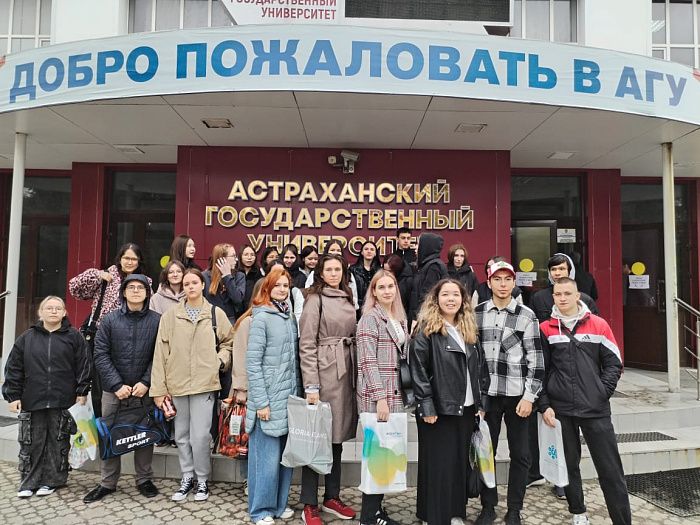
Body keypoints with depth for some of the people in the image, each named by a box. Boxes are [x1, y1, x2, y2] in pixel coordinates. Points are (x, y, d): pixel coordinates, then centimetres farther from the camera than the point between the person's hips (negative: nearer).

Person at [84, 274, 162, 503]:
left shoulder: (157, 320, -2)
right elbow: (101, 355, -3)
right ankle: (108, 482, 26)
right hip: (113, 390, 1)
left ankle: (144, 480, 25)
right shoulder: (110, 320, 1)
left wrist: (146, 383, -12)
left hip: (144, 391, -1)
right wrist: (117, 385, -10)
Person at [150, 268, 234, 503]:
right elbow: (161, 353, 0)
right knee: (182, 436, 13)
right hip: (177, 385, 2)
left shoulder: (216, 314, 2)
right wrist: (159, 389, -3)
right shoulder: (170, 316, 1)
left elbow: (228, 342, 14)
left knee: (200, 435, -4)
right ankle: (187, 477, 31)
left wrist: (221, 360, -5)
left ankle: (203, 479, 17)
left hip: (205, 384, -2)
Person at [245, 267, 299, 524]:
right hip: (269, 398, -6)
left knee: (286, 455, 13)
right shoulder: (261, 318, -10)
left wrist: (296, 391, 9)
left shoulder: (290, 318, 9)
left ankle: (280, 503, 28)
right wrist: (261, 402, -15)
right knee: (267, 457, 3)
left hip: (289, 397, 6)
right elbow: (252, 363, -13)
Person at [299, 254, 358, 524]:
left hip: (346, 373, 7)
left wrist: (355, 375, 11)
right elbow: (307, 344, -11)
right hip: (324, 374, -6)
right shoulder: (315, 299, -6)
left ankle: (332, 497, 27)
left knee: (337, 436, 14)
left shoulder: (347, 299, 14)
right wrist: (311, 385, -16)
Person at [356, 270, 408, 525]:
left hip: (395, 394, 7)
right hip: (376, 396, -7)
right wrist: (380, 397, -20)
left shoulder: (401, 319, 14)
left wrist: (394, 395, 14)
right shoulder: (370, 318, -9)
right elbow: (368, 361, -15)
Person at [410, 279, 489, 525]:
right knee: (438, 466, 2)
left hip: (466, 408, 6)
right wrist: (426, 406, -18)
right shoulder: (426, 330, -8)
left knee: (461, 463, 14)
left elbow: (481, 368, 14)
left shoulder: (469, 330, 12)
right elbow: (418, 369, -14)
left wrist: (480, 403, 8)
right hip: (438, 409, -6)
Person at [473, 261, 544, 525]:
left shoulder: (527, 316, -2)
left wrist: (529, 396, -8)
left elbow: (536, 359, -3)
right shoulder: (476, 313, 3)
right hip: (486, 394, 1)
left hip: (517, 394, -1)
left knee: (520, 454, 8)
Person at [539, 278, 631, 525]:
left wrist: (603, 391, -5)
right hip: (560, 409, 1)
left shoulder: (598, 325, 3)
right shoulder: (545, 329, 2)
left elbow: (614, 363, 5)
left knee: (611, 469, 2)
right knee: (568, 464, 12)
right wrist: (544, 405, -3)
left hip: (596, 409, 0)